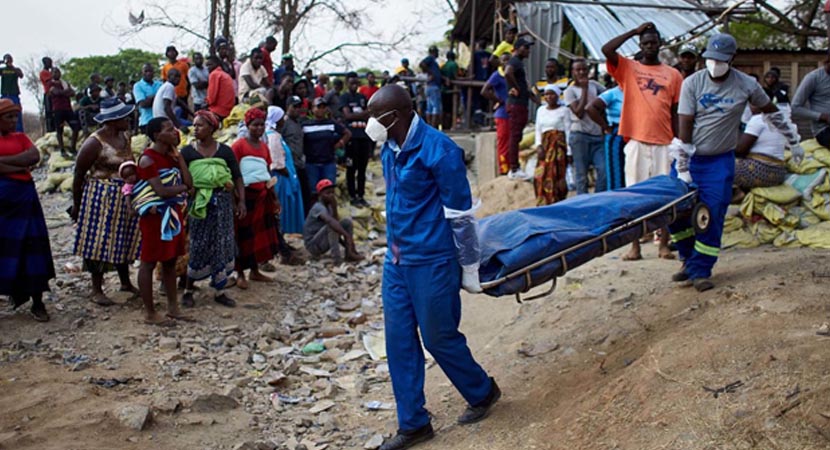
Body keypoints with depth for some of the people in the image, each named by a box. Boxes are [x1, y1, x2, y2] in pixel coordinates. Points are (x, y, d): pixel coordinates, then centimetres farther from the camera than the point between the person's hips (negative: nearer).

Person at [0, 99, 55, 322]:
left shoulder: (20, 137, 14)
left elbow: (34, 156, -4)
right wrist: (20, 165, -8)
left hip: (25, 196, 3)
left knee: (31, 246, 2)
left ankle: (37, 302, 6)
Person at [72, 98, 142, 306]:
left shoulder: (125, 135, 4)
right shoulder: (95, 143, -17)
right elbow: (79, 174, -10)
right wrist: (76, 205, -6)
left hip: (125, 197, 7)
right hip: (102, 197, -7)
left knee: (123, 240, 16)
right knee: (100, 242, 1)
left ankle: (126, 282, 31)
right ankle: (97, 290, 12)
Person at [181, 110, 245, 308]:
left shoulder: (225, 151, 4)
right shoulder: (187, 152, 1)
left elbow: (237, 177, 4)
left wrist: (241, 201, -4)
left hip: (222, 202, 2)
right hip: (199, 203, -2)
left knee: (222, 246, 4)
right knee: (199, 247, -1)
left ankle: (219, 291, 15)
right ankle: (188, 290, 13)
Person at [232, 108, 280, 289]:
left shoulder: (264, 146, 11)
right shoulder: (239, 145, -9)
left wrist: (274, 197, 17)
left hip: (263, 194, 7)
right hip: (246, 194, -7)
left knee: (261, 232, 12)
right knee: (244, 235, 0)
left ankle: (255, 271, 24)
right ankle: (240, 274, 10)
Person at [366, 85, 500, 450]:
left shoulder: (438, 150, -19)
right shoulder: (390, 148, 5)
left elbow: (460, 214, -14)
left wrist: (470, 267, -9)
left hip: (432, 261, -8)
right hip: (397, 259, 8)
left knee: (439, 337, 6)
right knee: (399, 340, 9)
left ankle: (483, 392, 33)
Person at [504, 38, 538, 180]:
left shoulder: (519, 62, 20)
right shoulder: (514, 61, -12)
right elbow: (507, 73, -35)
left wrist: (534, 97, 24)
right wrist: (515, 88, -24)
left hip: (521, 104, 10)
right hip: (516, 104, -10)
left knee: (516, 136, 13)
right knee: (515, 136, -9)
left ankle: (515, 168, 19)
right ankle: (514, 169, -7)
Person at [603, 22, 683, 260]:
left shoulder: (673, 75, 12)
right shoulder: (628, 68, 9)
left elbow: (676, 113, 11)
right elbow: (606, 49, -8)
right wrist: (635, 31, -1)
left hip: (664, 143, 1)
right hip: (637, 141, -1)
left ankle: (664, 245, 10)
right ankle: (635, 247, 6)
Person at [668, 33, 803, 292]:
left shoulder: (746, 86, -5)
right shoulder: (692, 83, -8)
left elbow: (772, 113, 12)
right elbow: (684, 127, -10)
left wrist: (794, 143, 18)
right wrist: (682, 169, -14)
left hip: (720, 162, -1)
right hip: (689, 158, 1)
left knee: (713, 216, -7)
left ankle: (700, 270, 4)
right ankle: (690, 260, 19)